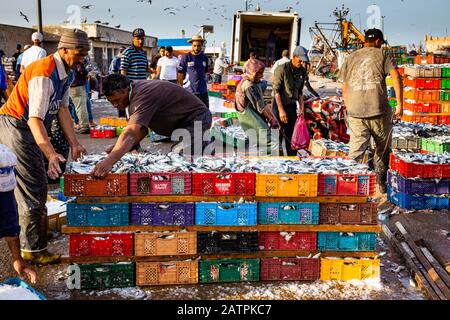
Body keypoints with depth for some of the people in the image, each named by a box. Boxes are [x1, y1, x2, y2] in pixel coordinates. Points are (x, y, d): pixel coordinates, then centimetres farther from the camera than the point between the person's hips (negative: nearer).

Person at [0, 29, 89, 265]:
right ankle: (33, 250, 3)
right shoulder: (44, 74, -29)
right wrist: (51, 155, -44)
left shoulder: (67, 73, 0)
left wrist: (74, 144, -3)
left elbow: (62, 109, 3)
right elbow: (34, 119, -35)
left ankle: (28, 231, 41)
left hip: (30, 129, 10)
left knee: (35, 185, 22)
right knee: (32, 190, -8)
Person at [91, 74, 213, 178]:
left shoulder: (142, 96, -30)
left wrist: (110, 161, -53)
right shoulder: (136, 90, 3)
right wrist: (118, 148, -9)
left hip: (196, 119, -10)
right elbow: (142, 130, 3)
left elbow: (131, 133, -43)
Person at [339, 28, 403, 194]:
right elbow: (396, 76, -8)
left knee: (356, 152, 3)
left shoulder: (350, 59, 15)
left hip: (355, 113, 2)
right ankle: (381, 184, 25)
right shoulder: (381, 55, 5)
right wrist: (400, 104, -7)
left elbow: (344, 89, 17)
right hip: (379, 112, -2)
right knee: (383, 150, 15)